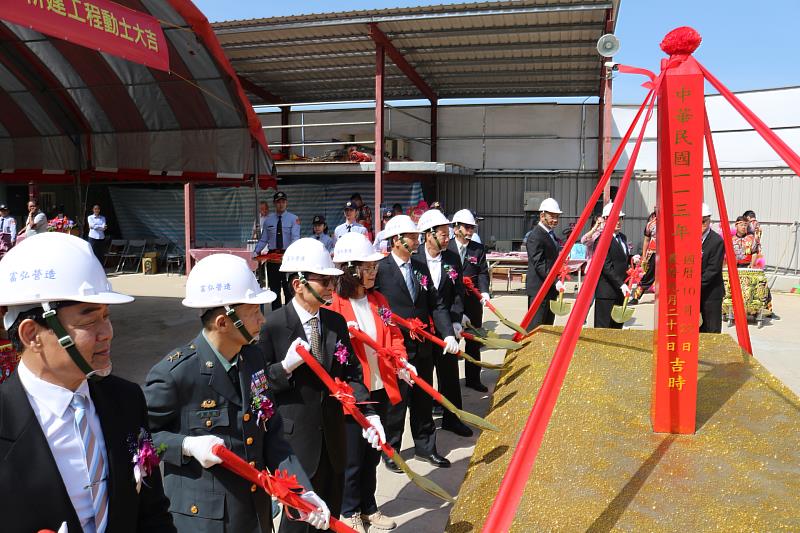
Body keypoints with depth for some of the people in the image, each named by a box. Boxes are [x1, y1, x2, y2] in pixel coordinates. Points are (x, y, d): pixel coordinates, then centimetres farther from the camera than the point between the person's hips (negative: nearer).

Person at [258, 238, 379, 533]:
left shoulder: (336, 321, 2)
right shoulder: (274, 326, -13)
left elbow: (351, 373, 4)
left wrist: (368, 412, -9)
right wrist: (286, 366, -26)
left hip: (333, 437, 5)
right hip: (295, 439, -5)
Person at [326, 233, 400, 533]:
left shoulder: (378, 300, 7)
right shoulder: (332, 305, -15)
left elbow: (393, 336, 10)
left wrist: (402, 361, -5)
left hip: (379, 389, 6)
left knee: (373, 453, 18)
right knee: (353, 456, 8)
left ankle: (368, 507, 37)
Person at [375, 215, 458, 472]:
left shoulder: (421, 268, 7)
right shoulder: (380, 269, -13)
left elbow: (436, 305, 6)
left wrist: (449, 334, -6)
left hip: (423, 347, 6)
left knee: (423, 400, 18)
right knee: (395, 402, 8)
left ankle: (425, 446, 35)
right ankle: (390, 451, 27)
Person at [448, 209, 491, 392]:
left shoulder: (478, 249, 6)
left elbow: (483, 273, 0)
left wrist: (484, 291, -19)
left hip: (473, 302, 4)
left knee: (474, 341, 12)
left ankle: (473, 379, 26)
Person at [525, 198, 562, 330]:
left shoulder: (551, 234, 15)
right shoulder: (535, 236, -16)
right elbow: (539, 264, -23)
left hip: (550, 288, 10)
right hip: (539, 289, -10)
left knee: (548, 327, 14)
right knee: (535, 328, -6)